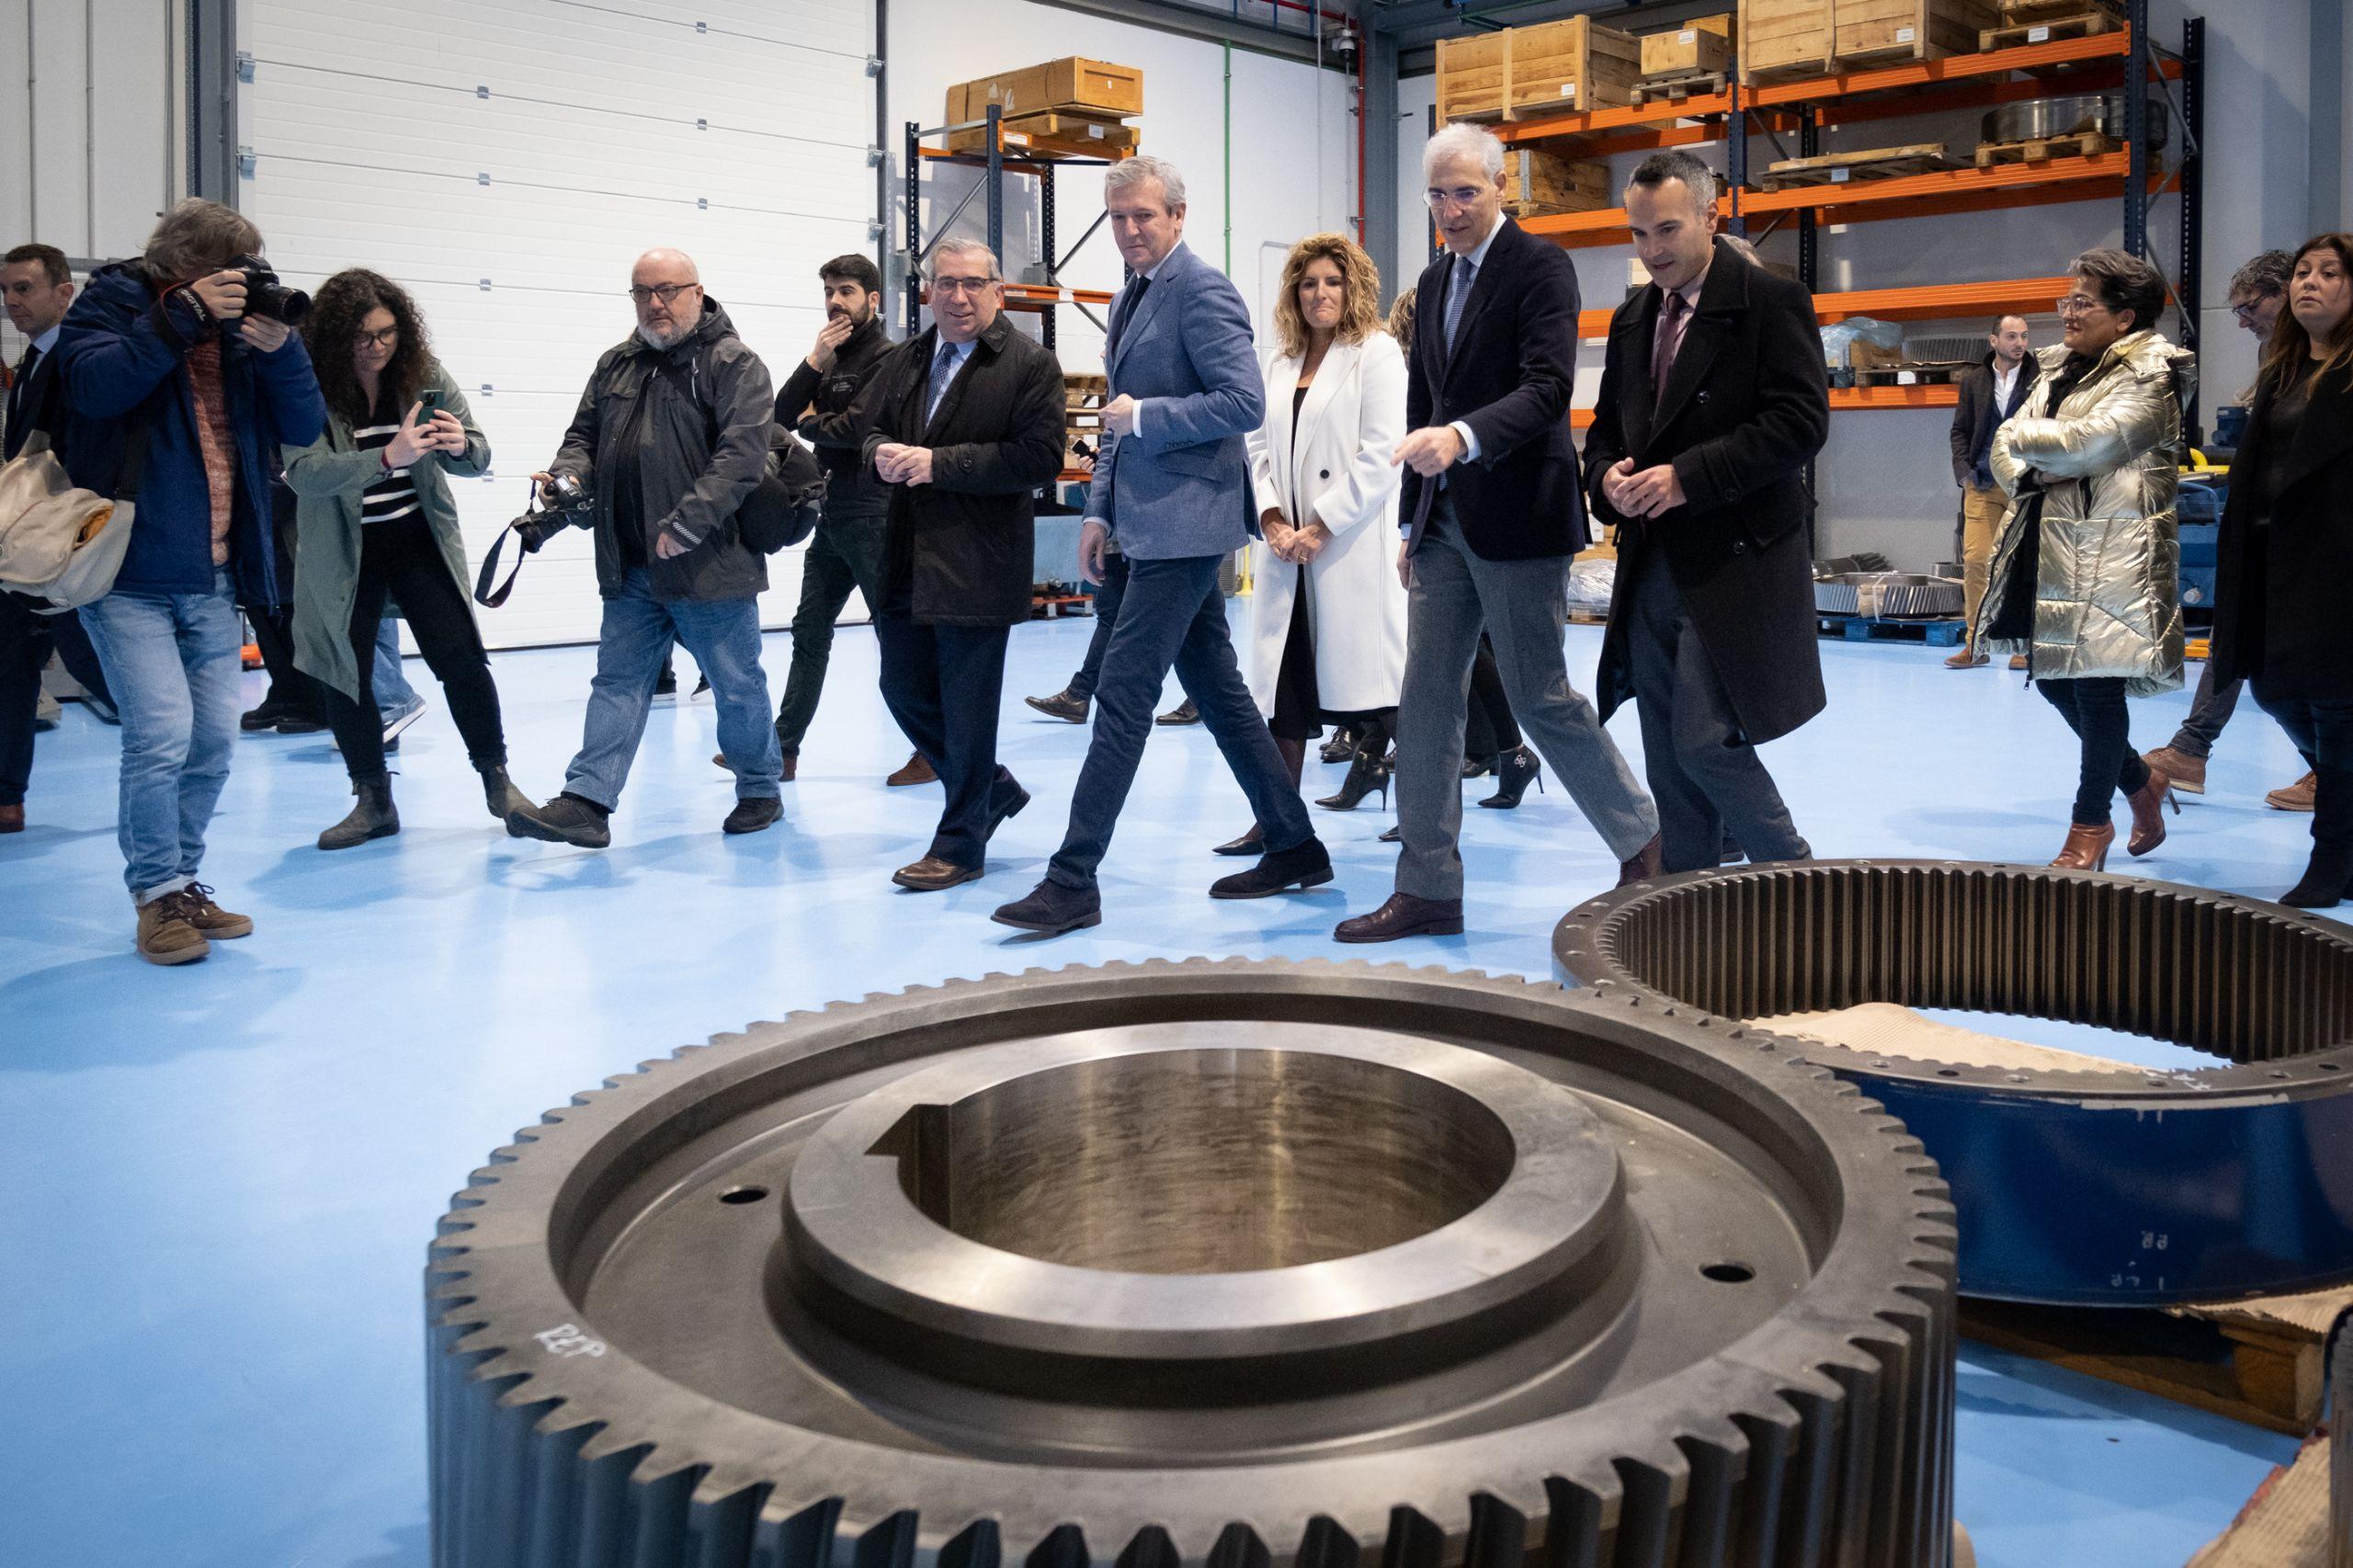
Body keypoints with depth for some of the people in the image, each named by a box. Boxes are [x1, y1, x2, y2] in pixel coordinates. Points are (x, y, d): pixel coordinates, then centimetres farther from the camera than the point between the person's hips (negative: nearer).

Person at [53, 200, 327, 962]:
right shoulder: (111, 302, 0)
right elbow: (95, 384, -19)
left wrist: (280, 347, -12)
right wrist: (185, 313, -20)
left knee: (214, 741, 7)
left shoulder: (242, 319, 11)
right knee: (162, 733, -12)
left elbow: (304, 426, 3)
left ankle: (184, 883, 22)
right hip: (129, 574, -5)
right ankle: (158, 895, 2)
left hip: (213, 578, 5)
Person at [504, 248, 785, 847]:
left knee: (737, 684, 7)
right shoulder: (616, 365, 14)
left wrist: (686, 525, -23)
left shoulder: (734, 364, -7)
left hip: (710, 566, -6)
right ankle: (587, 802, 4)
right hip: (631, 569, 6)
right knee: (618, 680, 5)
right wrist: (569, 474, -4)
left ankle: (760, 789, 23)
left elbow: (741, 454, -17)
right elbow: (585, 435, 20)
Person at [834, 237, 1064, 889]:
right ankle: (994, 788, 34)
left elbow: (1039, 458, -16)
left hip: (978, 564, -7)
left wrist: (939, 463, -19)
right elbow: (861, 420, 24)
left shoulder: (1030, 365, -6)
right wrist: (882, 454, 0)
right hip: (905, 561, 7)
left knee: (967, 706, 0)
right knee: (904, 690, 14)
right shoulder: (907, 359, 14)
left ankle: (960, 845, 14)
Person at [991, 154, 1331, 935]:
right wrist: (1101, 508, 16)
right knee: (1217, 690, 13)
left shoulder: (1202, 290, -11)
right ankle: (1294, 847, 23)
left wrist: (1144, 416, -16)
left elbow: (1244, 403, -20)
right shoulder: (1132, 297, 18)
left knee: (1122, 695, -10)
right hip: (1155, 521, 10)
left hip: (1186, 523, -10)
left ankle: (1073, 882, -6)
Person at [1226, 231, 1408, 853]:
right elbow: (1260, 448, 13)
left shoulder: (1377, 353, -2)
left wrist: (1320, 529, -15)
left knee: (1372, 681, -2)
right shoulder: (1280, 364, 17)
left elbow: (1379, 457, -11)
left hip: (1350, 546, -6)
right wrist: (1272, 521, -4)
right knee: (1284, 682, 6)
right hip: (1286, 549, 6)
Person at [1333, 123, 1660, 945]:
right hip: (1446, 523, 7)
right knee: (1425, 701, 4)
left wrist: (1463, 437, -36)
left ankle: (1642, 840, 19)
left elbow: (1548, 388, -20)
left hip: (1517, 520, -7)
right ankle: (1427, 889, 11)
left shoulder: (1539, 264, -8)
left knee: (1542, 699, -2)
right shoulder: (1433, 282, 15)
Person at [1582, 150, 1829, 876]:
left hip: (1732, 569, -7)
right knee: (1668, 761, 8)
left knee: (1707, 742, -12)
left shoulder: (1771, 301, -5)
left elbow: (1800, 422, -15)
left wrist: (1688, 476, -20)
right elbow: (1605, 428, 22)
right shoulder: (1632, 318, 16)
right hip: (1651, 567, 7)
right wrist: (1607, 476, -2)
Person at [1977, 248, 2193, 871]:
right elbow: (2004, 447, 11)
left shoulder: (2149, 380, -7)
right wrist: (2031, 471, -10)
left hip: (2110, 556, -8)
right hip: (2047, 549, 8)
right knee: (2052, 678, 11)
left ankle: (2092, 822, 13)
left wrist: (2023, 438, -6)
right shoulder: (2060, 371, 16)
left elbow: (2090, 442, -21)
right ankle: (2141, 782, 33)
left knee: (2095, 684, -2)